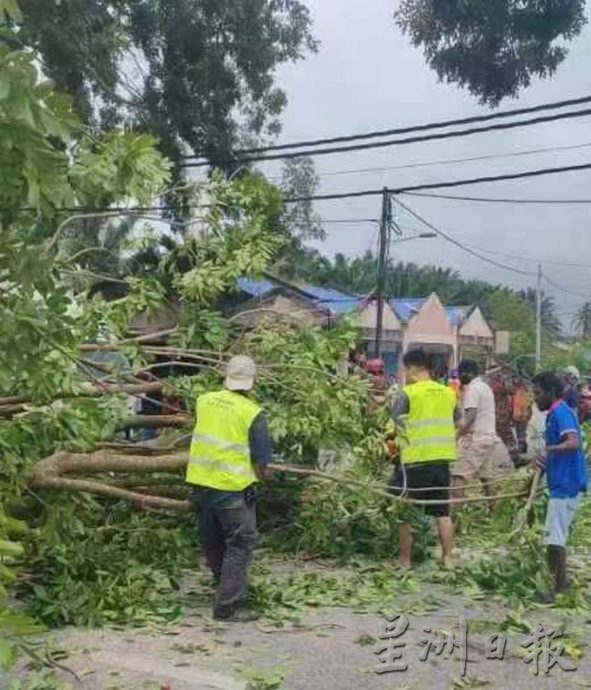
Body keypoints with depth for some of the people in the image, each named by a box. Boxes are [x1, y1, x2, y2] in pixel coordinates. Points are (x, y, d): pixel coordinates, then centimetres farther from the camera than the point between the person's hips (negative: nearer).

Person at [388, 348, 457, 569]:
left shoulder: (407, 393, -10)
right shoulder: (448, 393, 7)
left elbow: (392, 423, -9)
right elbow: (455, 424, 15)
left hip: (415, 460, -5)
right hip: (442, 459, 5)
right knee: (443, 512, 12)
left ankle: (405, 560, 11)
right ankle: (448, 559, 14)